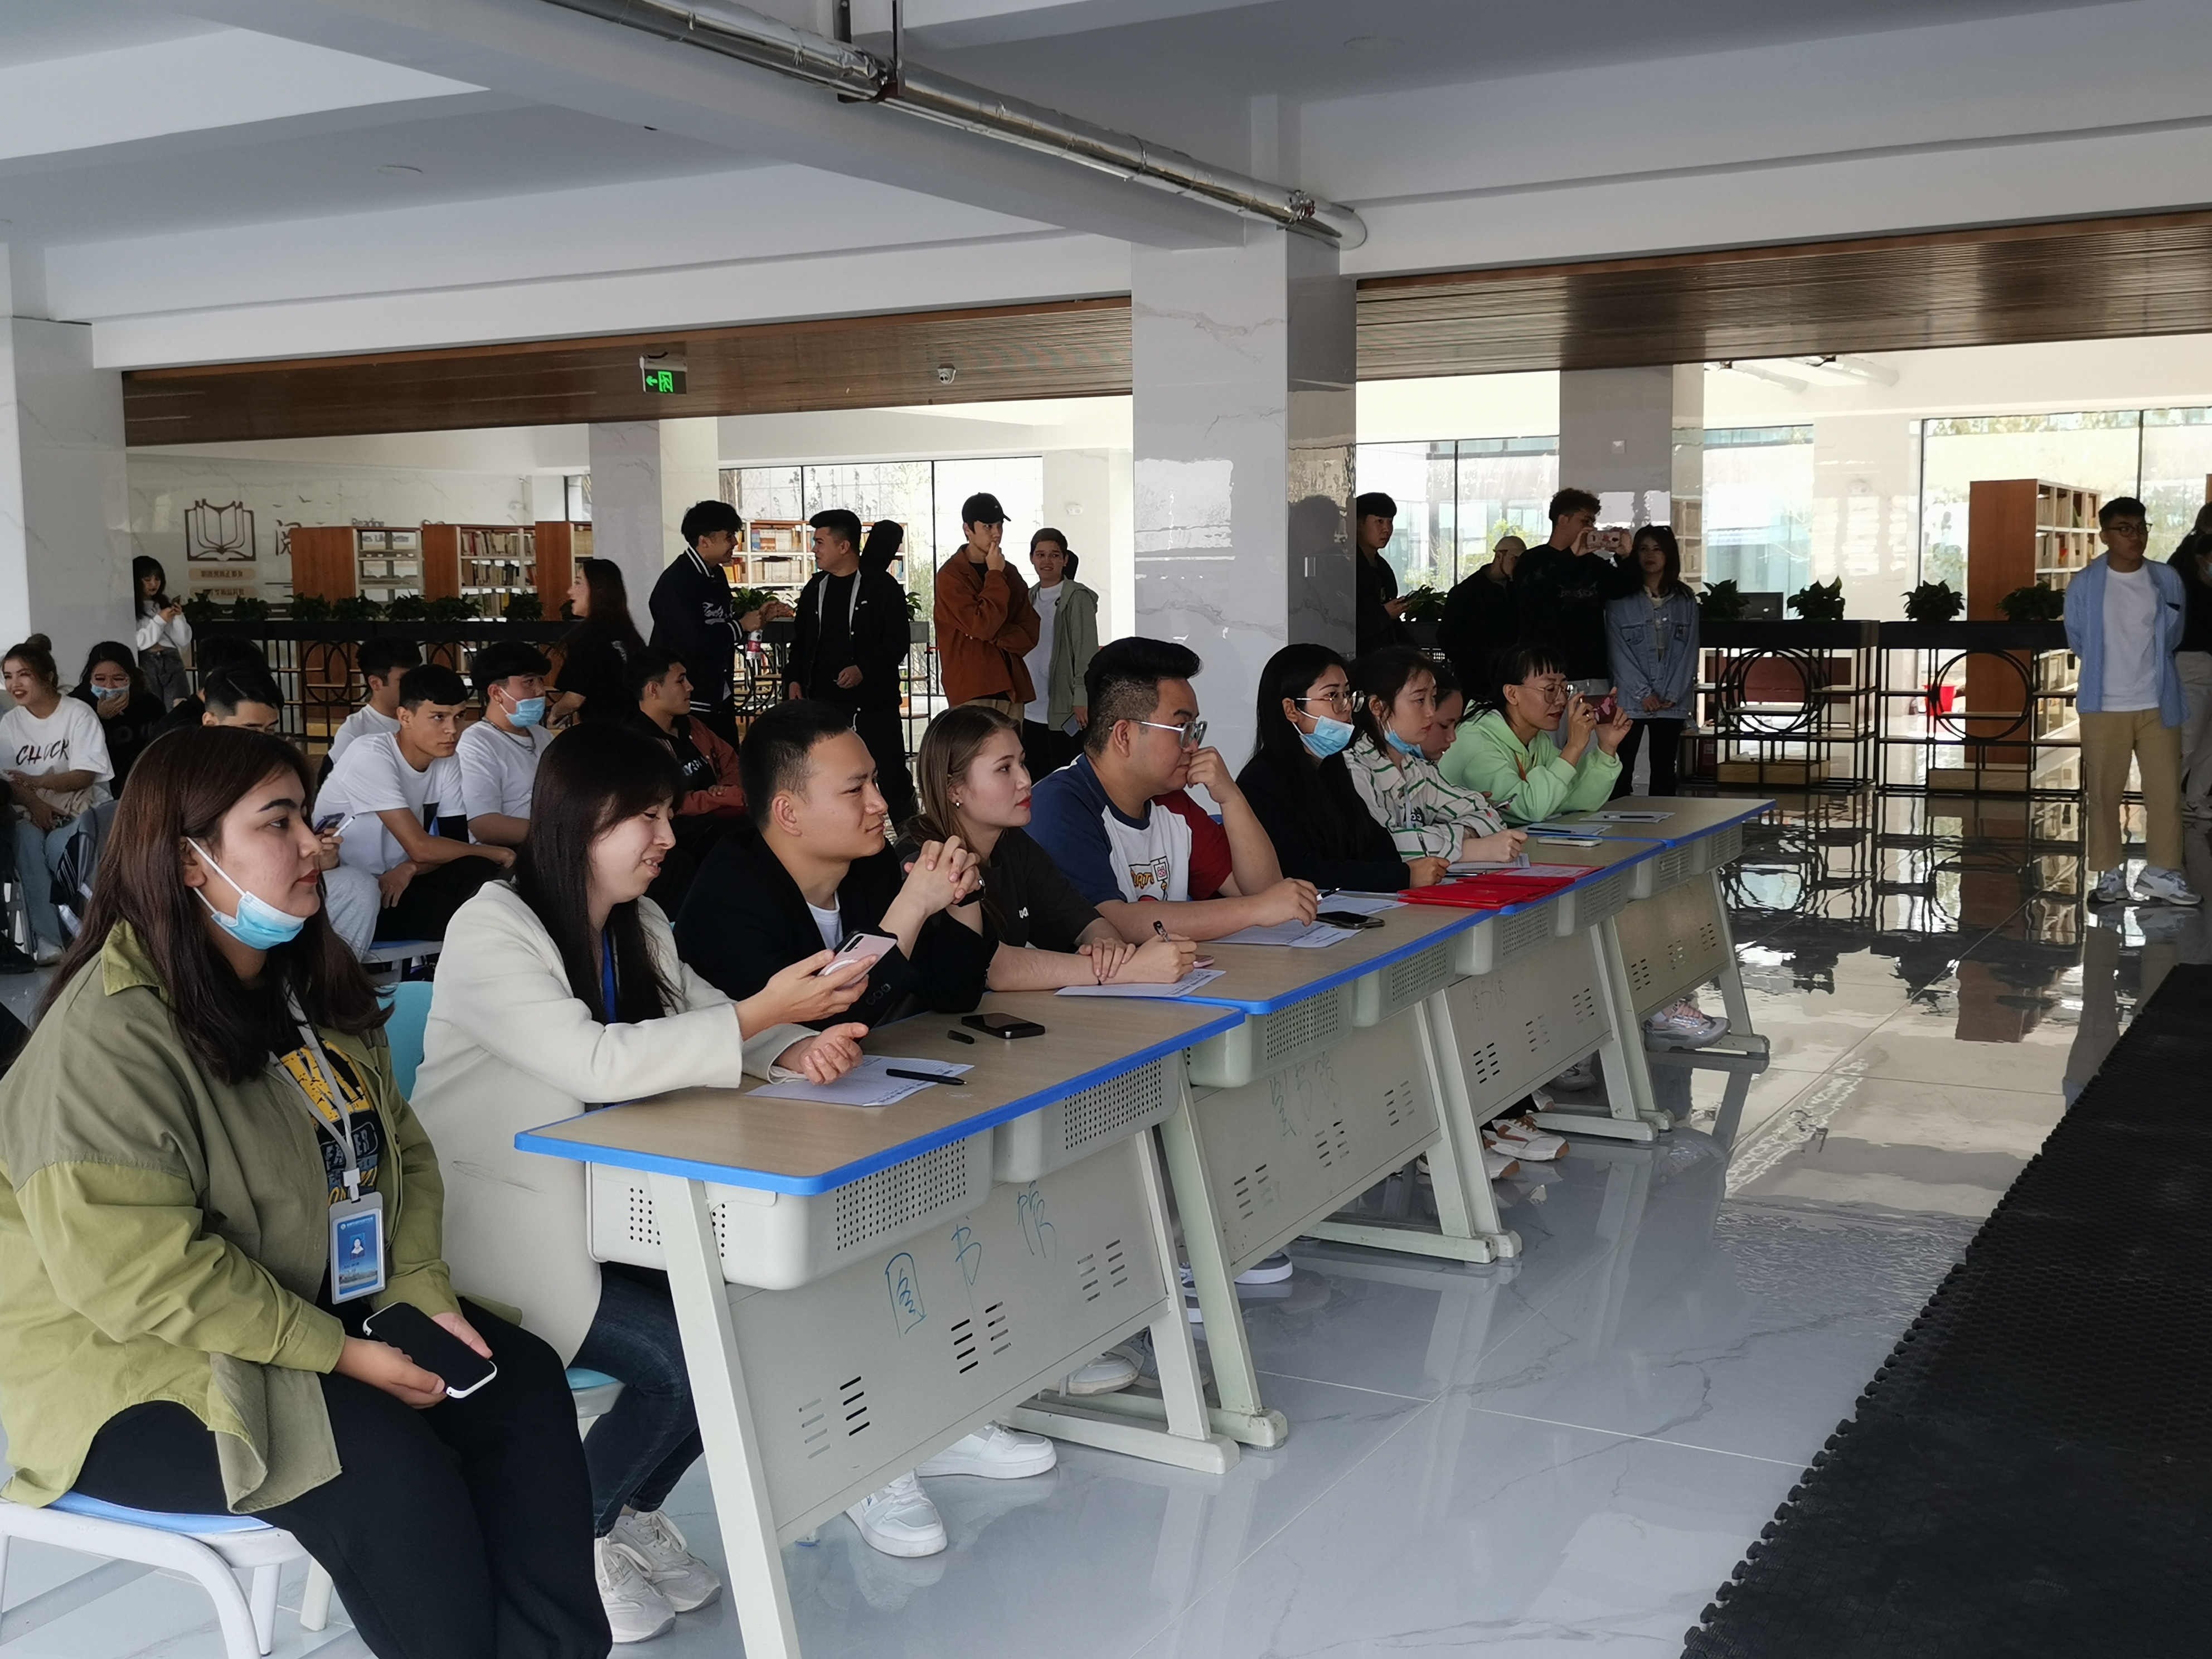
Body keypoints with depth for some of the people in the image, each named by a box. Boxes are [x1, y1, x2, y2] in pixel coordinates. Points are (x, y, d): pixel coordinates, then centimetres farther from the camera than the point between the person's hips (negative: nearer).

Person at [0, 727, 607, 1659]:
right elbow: (138, 1273, -27)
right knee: (388, 1466, -28)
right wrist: (342, 1355, -24)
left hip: (324, 1312, 8)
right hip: (138, 1363, -8)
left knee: (524, 1384, -11)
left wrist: (422, 1295, -7)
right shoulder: (112, 1032, -21)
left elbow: (399, 1152, 11)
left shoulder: (311, 985, 7)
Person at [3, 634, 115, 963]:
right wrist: (34, 804, -19)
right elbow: (9, 778, 2)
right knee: (25, 843, -30)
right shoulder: (10, 722, 9)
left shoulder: (79, 714, -6)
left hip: (81, 808, -3)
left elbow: (85, 776, -13)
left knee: (58, 847, -33)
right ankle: (48, 940, -32)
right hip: (34, 811, 3)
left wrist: (38, 782, -29)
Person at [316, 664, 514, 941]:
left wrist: (409, 869, -21)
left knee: (482, 875, -20)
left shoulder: (447, 762, 0)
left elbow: (455, 842, -1)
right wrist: (496, 853, -13)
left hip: (398, 879, 6)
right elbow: (420, 847, -24)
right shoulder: (371, 756, -21)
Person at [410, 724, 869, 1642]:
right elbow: (596, 1062, -32)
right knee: (689, 1358, -19)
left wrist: (797, 1048, -17)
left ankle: (633, 1514, 15)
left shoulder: (637, 925, 5)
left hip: (607, 1205, 8)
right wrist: (761, 1012, -33)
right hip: (500, 1222, -7)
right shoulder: (491, 931, -19)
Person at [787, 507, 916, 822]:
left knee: (891, 774, -3)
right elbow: (801, 640, 20)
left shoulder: (882, 586, -5)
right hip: (824, 700, 5)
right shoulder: (815, 588, 13)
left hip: (873, 700, -5)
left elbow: (898, 642, -9)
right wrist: (794, 678, 6)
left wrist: (864, 669, -21)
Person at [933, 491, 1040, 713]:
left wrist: (995, 636, -9)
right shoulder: (951, 576, -4)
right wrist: (995, 575, -7)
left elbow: (1030, 632, 10)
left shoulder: (1010, 574, 16)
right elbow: (982, 625, -16)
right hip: (972, 693, -6)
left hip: (1012, 690, 6)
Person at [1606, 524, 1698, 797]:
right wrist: (1644, 693, -11)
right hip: (1630, 701, -2)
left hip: (1673, 704, 2)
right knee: (1622, 770, -4)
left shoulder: (1685, 600, 9)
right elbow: (1619, 652, -3)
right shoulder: (1620, 600, 1)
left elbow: (1689, 650, 6)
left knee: (1664, 771, 6)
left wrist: (1672, 695, -5)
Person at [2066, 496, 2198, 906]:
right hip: (2104, 706, -2)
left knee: (2166, 791, 2)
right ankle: (2110, 874, 14)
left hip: (2157, 704, 2)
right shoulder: (2084, 584, -4)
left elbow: (2172, 636, 15)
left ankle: (2161, 872, 13)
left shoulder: (2168, 580, 2)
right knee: (2103, 793, 3)